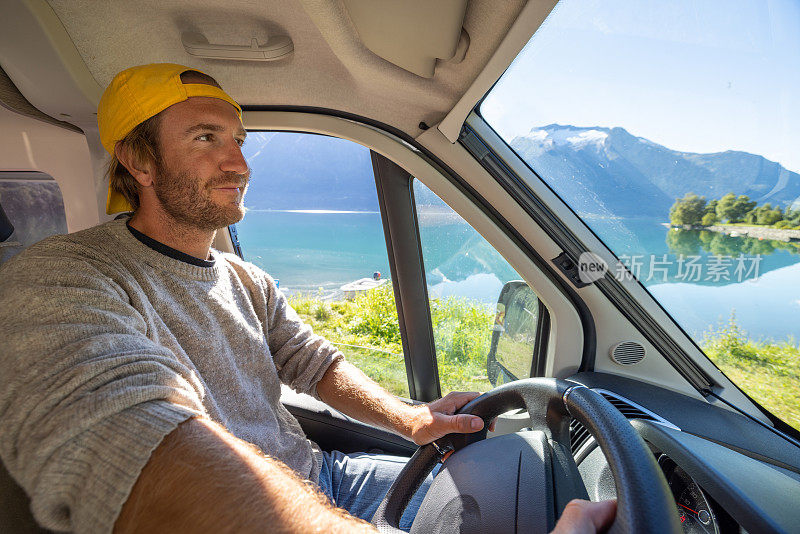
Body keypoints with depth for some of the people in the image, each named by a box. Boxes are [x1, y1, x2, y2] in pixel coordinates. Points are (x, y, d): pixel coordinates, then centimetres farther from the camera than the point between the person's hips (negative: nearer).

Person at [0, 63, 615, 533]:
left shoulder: (249, 282, 9)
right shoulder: (56, 282, -18)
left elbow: (316, 363, 5)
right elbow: (133, 443, -37)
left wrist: (407, 416, -14)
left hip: (320, 477, 7)